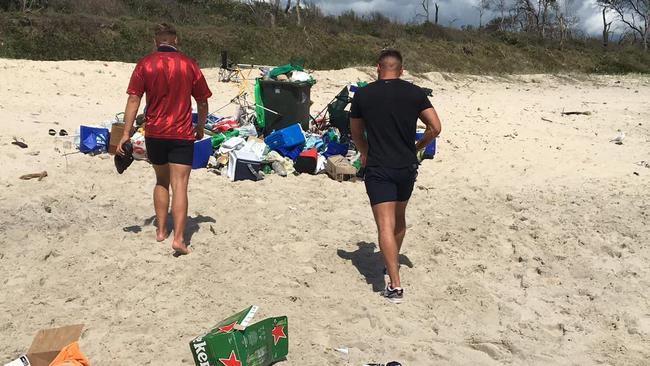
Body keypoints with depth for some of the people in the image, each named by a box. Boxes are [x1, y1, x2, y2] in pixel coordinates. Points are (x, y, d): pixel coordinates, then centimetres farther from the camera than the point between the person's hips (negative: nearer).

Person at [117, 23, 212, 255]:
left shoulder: (145, 64, 0)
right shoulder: (189, 65, 1)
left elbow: (133, 100, -5)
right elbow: (202, 103, 8)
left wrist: (126, 134, -3)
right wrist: (200, 129, 22)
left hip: (154, 134, 2)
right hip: (182, 135, -2)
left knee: (161, 182, 20)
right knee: (179, 186, -4)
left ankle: (161, 231, 24)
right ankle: (178, 238, -12)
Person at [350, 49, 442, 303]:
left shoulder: (363, 95, -2)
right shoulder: (416, 93, 0)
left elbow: (356, 134, 10)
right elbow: (435, 128, -2)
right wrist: (416, 148, 14)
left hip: (378, 169, -3)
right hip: (407, 167, 3)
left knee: (386, 225, -6)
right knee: (399, 218, 23)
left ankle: (395, 286, -12)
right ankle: (393, 262, 43)